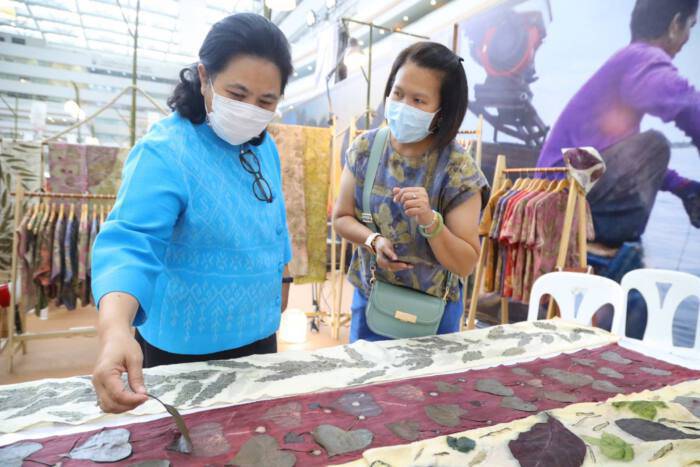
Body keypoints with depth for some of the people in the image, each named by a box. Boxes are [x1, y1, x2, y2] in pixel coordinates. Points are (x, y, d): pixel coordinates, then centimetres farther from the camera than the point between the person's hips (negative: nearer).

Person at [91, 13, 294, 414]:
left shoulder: (265, 147, 0)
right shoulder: (164, 151, -23)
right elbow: (131, 242, -34)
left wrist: (279, 283, 19)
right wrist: (115, 329, -50)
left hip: (258, 333, 7)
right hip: (186, 349, -6)